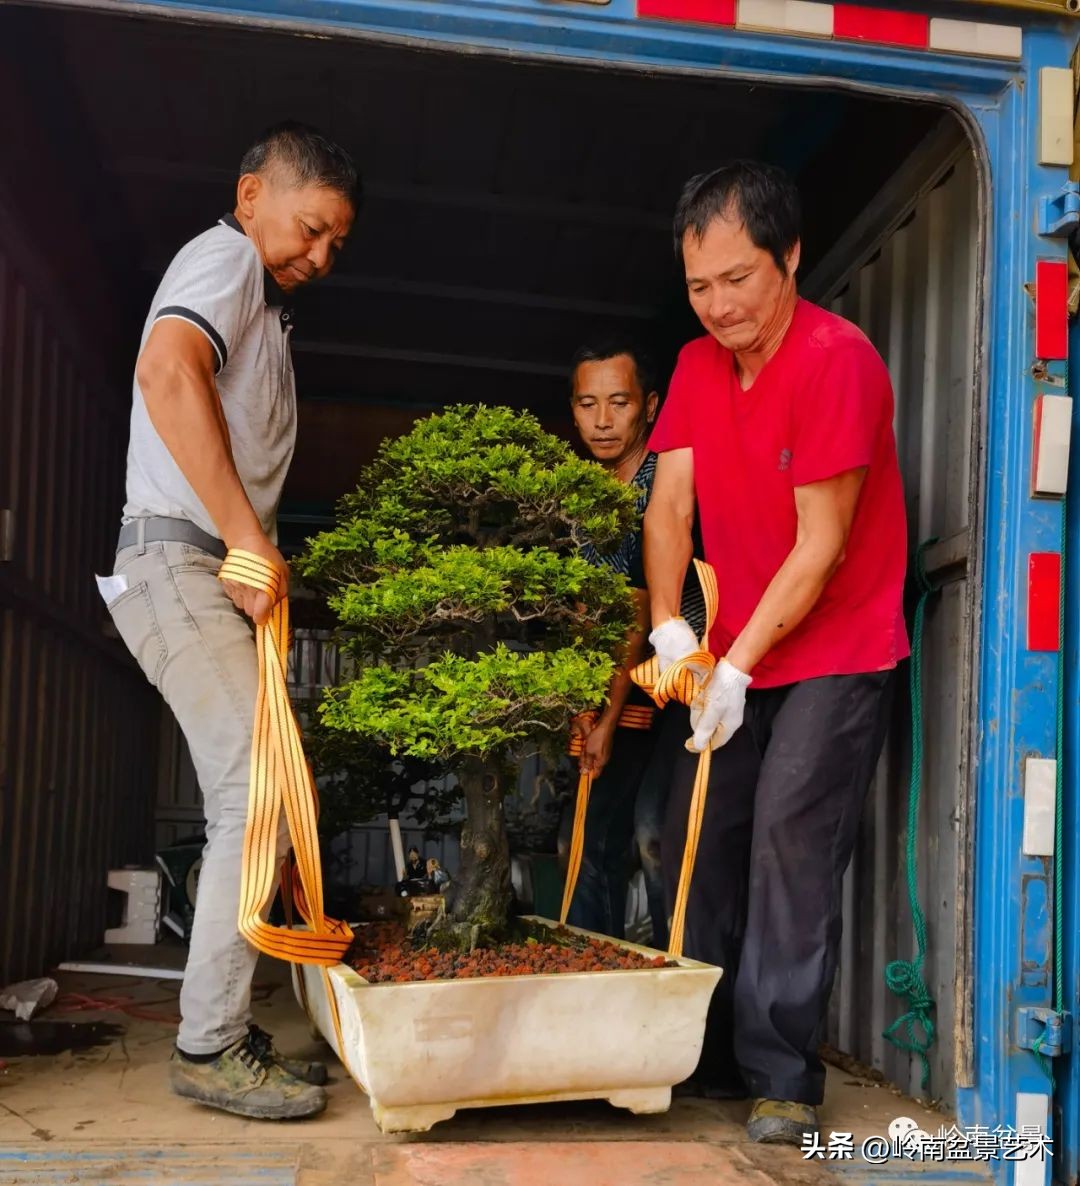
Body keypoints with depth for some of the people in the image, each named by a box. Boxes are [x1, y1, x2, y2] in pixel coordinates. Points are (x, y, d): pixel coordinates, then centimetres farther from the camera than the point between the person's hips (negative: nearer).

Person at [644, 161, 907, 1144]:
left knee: (789, 840, -14)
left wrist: (738, 665, -19)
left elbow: (821, 542, -19)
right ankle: (709, 1055, 19)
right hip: (736, 656, 7)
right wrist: (669, 627, -18)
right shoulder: (697, 366, 4)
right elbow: (669, 504, -2)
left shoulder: (837, 360, -17)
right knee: (697, 843, 6)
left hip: (836, 651, -7)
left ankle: (782, 1076, -3)